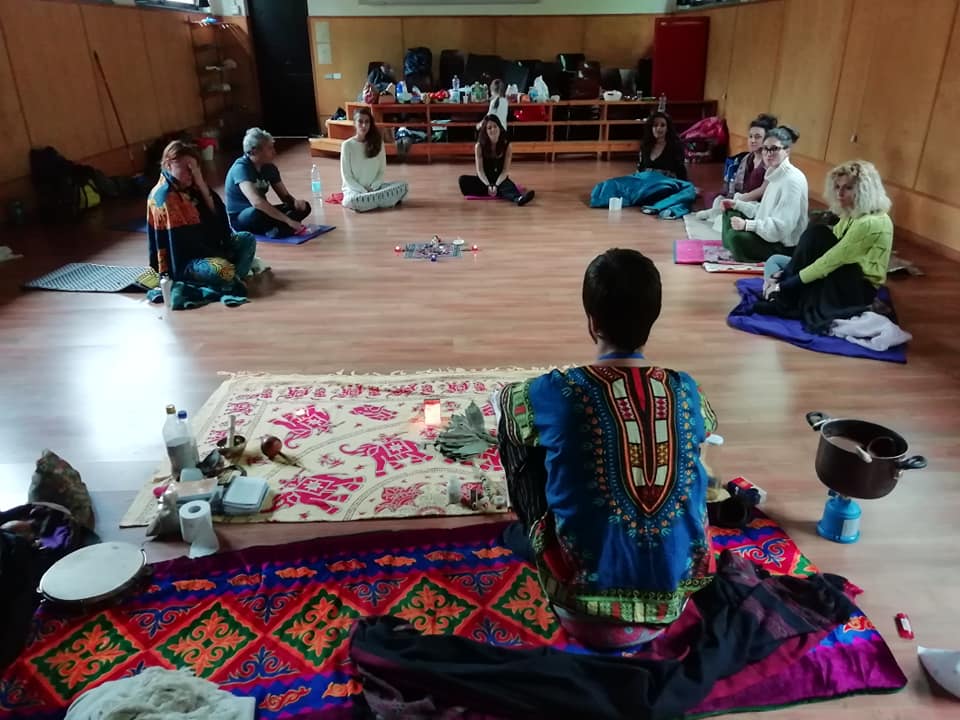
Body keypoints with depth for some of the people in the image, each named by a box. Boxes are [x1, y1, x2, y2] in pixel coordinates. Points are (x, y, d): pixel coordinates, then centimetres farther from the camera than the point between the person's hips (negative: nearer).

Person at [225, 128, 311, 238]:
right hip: (240, 218, -8)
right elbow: (256, 201, -39)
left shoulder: (269, 168, 0)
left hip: (261, 213, 8)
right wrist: (288, 220, -42)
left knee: (303, 207, -6)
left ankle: (277, 228, -27)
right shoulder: (241, 168, -23)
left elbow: (285, 195, 7)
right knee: (257, 213, -42)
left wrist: (295, 202, -19)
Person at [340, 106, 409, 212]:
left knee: (402, 186, -19)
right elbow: (346, 176, -6)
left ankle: (368, 200, -22)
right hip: (354, 189, -3)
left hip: (374, 187, 3)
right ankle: (388, 199, -23)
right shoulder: (347, 145, -6)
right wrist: (364, 191, -15)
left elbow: (382, 171, 6)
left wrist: (373, 188, -11)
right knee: (352, 201, -40)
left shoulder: (377, 142, 3)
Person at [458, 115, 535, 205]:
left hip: (500, 179, -1)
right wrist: (488, 185, -28)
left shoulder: (506, 146, -7)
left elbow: (505, 170, -12)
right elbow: (480, 170, -11)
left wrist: (496, 185, -29)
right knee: (463, 180, -27)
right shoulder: (479, 146, -6)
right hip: (484, 180, 2)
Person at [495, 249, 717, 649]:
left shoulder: (560, 392, -15)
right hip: (672, 604, 4)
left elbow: (500, 400, 9)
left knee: (516, 427, 10)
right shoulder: (684, 390, -4)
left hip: (586, 611, -3)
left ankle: (533, 536, 37)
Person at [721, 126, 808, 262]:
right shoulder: (775, 173, 7)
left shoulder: (793, 180, -22)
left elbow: (782, 227, -28)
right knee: (730, 214, 15)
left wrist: (746, 224, -30)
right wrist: (736, 204, 11)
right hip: (769, 233, 10)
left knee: (736, 236, -28)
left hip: (785, 246, -10)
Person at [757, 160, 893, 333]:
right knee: (775, 261, 4)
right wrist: (784, 274, -7)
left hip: (857, 289, -9)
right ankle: (780, 298, -21)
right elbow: (826, 248, 6)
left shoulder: (870, 223, -23)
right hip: (841, 278, 10)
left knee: (817, 232, -23)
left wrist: (785, 284, -24)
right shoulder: (852, 215, 7)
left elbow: (832, 260, -26)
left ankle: (783, 300, -19)